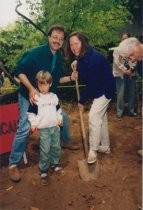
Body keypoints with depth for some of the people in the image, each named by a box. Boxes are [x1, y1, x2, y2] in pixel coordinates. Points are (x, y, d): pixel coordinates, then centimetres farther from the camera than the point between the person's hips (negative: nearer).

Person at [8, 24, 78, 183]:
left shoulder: (59, 58, 1)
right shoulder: (35, 53, -22)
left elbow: (57, 79, 10)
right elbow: (19, 71, -20)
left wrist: (71, 78, -8)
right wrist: (31, 88, -30)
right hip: (29, 96, -7)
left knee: (63, 117, 14)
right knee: (24, 128, -11)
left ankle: (66, 142, 42)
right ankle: (13, 164, 3)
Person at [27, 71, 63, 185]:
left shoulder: (54, 97, 6)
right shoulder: (36, 98, -6)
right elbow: (31, 113, -4)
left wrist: (60, 118, 4)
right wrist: (33, 123, -13)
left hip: (55, 127, 4)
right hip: (44, 128, -4)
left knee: (56, 147, 14)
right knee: (45, 150, -4)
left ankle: (55, 163, 34)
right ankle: (44, 170, 8)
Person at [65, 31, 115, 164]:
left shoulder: (93, 59, -30)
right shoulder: (82, 56, -3)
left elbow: (92, 85, -26)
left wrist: (82, 101, -14)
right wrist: (76, 62, -2)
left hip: (105, 90, -10)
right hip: (98, 88, 10)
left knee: (94, 116, -15)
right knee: (101, 116, 16)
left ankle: (93, 150, -3)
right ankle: (105, 146, 30)